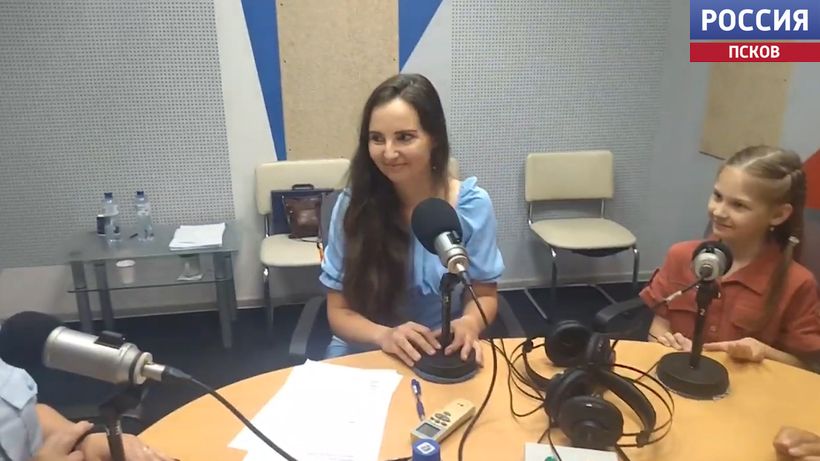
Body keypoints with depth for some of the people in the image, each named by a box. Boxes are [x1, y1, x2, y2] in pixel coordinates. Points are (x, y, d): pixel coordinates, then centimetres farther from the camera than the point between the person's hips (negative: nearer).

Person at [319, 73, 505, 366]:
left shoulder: (472, 204, -9)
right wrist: (383, 335, -24)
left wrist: (469, 323, -20)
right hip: (363, 356, 0)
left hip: (443, 356, 0)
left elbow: (485, 295, 2)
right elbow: (339, 312, -5)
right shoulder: (353, 205, -9)